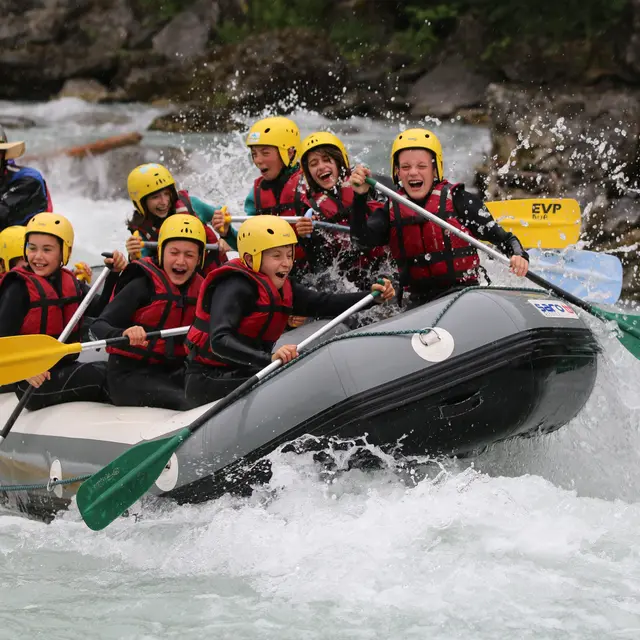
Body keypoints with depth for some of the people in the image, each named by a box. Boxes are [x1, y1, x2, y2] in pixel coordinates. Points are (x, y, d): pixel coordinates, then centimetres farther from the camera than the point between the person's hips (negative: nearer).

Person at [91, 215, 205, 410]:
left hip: (173, 373, 6)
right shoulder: (144, 285, -10)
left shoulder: (199, 289, 8)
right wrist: (124, 335, -41)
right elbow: (99, 325, -18)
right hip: (129, 374, -6)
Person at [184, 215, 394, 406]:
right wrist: (269, 358, -47)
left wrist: (371, 296, -14)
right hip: (208, 383, -9)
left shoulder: (282, 288, 7)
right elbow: (219, 341, -33)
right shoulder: (235, 287, -19)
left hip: (244, 375, 9)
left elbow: (322, 304, -1)